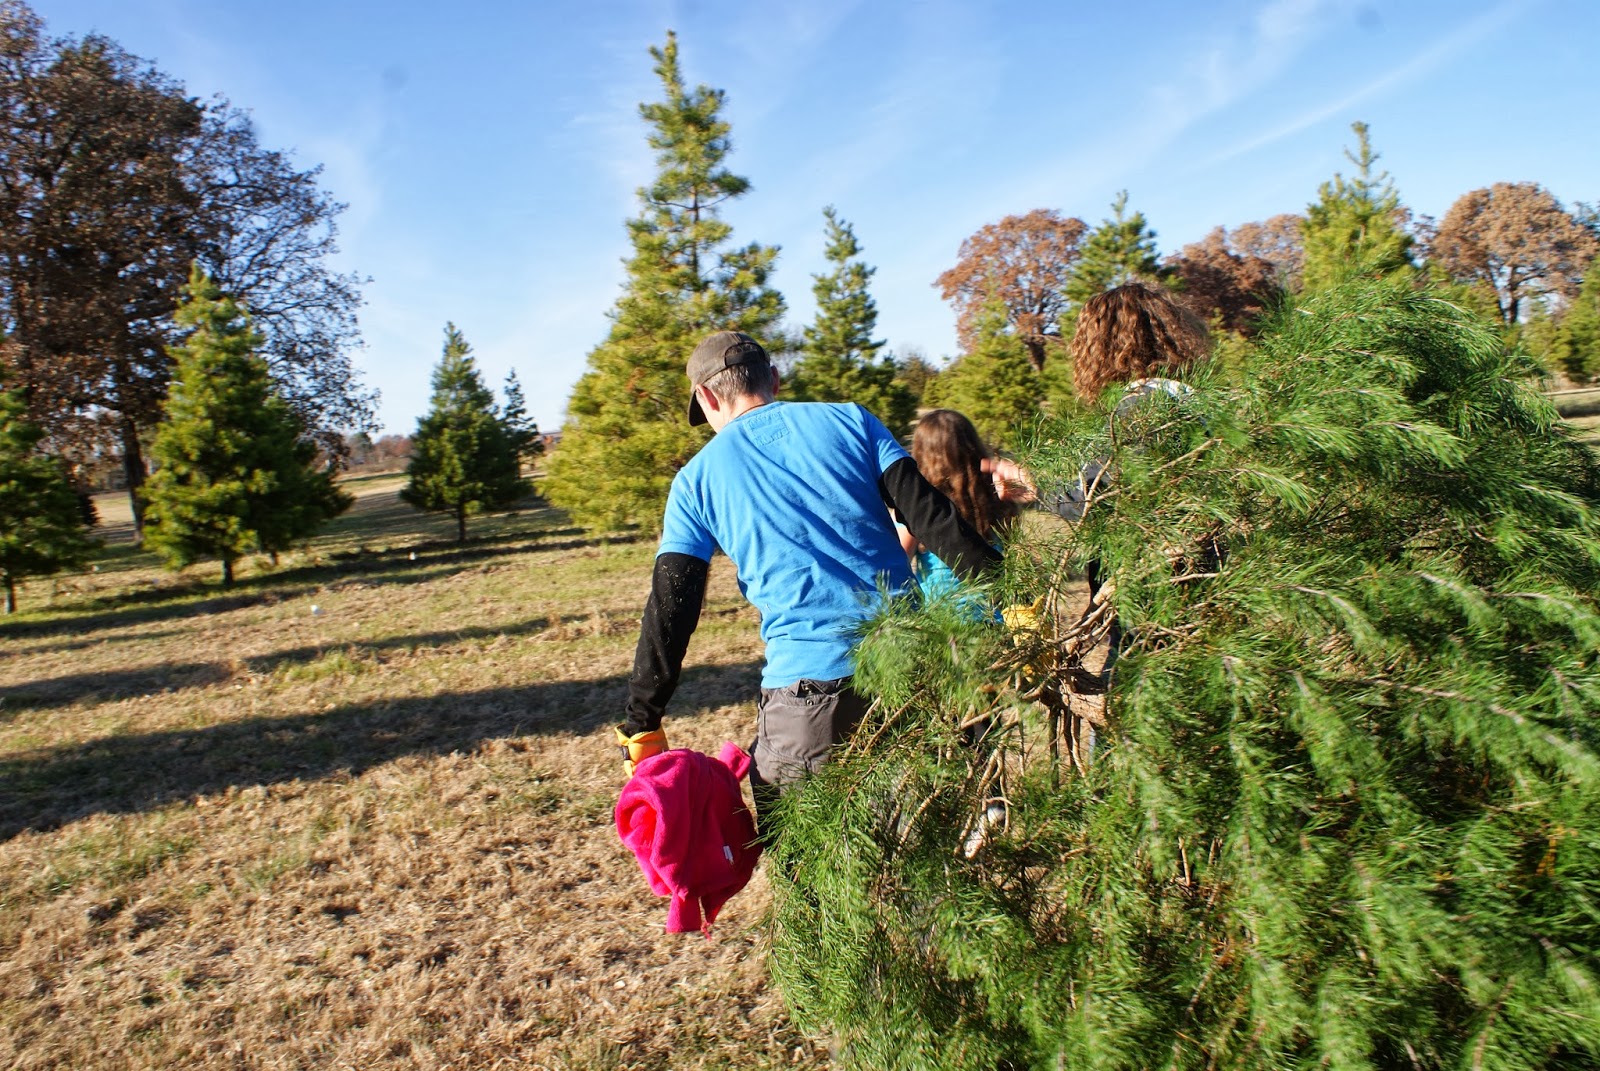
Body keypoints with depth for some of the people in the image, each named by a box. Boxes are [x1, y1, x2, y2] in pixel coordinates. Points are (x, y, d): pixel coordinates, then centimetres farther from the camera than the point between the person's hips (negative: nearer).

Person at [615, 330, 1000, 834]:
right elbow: (933, 518, 0)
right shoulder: (849, 420, 8)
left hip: (807, 687, -2)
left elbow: (669, 613, 2)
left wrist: (642, 727, 7)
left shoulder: (697, 480, 5)